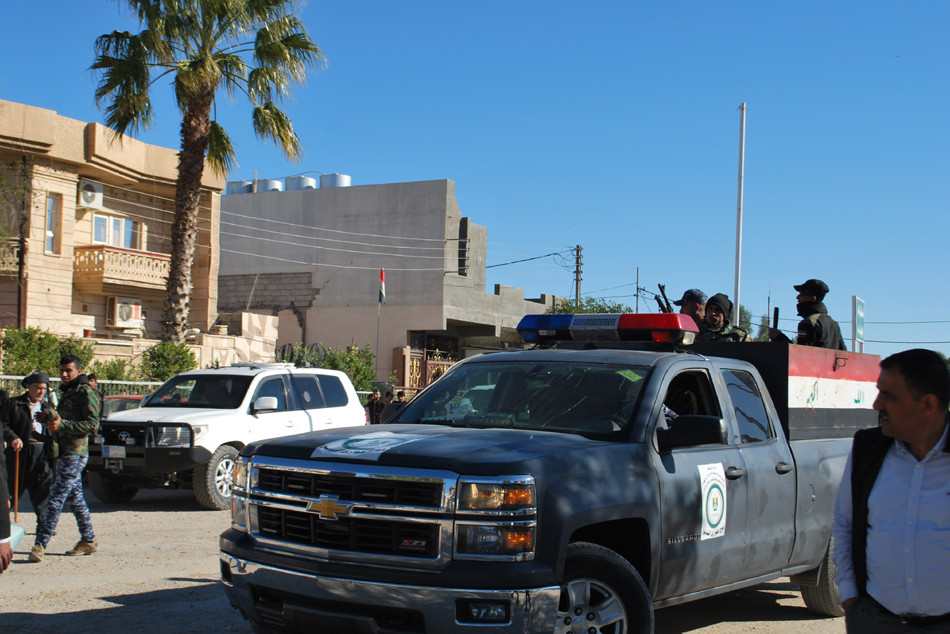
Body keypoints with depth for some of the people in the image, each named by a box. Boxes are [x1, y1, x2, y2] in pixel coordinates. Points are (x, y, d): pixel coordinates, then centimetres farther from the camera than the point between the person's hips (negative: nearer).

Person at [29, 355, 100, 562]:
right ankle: (88, 541, 20)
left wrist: (62, 424, -24)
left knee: (56, 500, -12)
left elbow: (92, 425, -17)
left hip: (75, 454, -10)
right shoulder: (67, 392, 19)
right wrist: (49, 419, 8)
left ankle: (40, 545, -14)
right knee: (75, 499, 13)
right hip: (65, 452, 10)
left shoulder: (86, 393, -9)